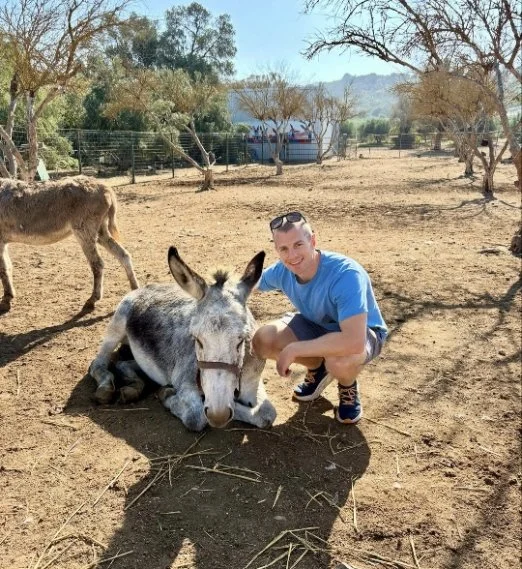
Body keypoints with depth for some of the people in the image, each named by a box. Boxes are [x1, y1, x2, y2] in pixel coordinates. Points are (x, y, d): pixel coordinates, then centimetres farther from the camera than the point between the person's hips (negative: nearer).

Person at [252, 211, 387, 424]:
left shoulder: (346, 274, -39)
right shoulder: (281, 270, -19)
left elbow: (354, 341, -48)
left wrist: (293, 349, -42)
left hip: (361, 332, -5)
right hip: (316, 324, 6)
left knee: (338, 360, -40)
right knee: (262, 340, -17)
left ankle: (348, 389, 0)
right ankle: (317, 369, 12)